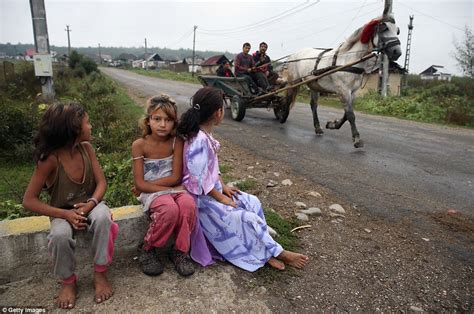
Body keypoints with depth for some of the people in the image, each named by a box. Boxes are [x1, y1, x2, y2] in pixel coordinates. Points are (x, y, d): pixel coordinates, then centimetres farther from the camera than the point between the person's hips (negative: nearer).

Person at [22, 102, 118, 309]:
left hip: (88, 205, 2)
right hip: (63, 213, -2)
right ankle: (67, 281, -4)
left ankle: (100, 274, -13)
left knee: (102, 216, -32)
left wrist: (90, 204, -26)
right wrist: (65, 214, -27)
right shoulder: (50, 159, -21)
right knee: (60, 235, -35)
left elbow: (101, 182, -6)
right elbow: (29, 201, -17)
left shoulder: (86, 148, -8)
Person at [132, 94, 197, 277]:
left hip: (175, 188, 2)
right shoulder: (139, 145, -7)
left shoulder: (176, 142, -3)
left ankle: (180, 251, -9)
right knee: (170, 209, -34)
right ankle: (148, 250, -7)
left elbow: (176, 177, -7)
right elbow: (140, 184, -10)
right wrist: (166, 189, -18)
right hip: (152, 193, -2)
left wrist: (149, 184, -12)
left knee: (188, 204, -32)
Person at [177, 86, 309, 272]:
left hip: (213, 189, 10)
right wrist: (222, 199, -16)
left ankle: (266, 252, 6)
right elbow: (200, 180, -25)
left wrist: (223, 187, 6)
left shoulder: (205, 134, 3)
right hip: (203, 197, -10)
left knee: (252, 202, 2)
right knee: (247, 217, -11)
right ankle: (277, 253, 9)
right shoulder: (199, 140, -27)